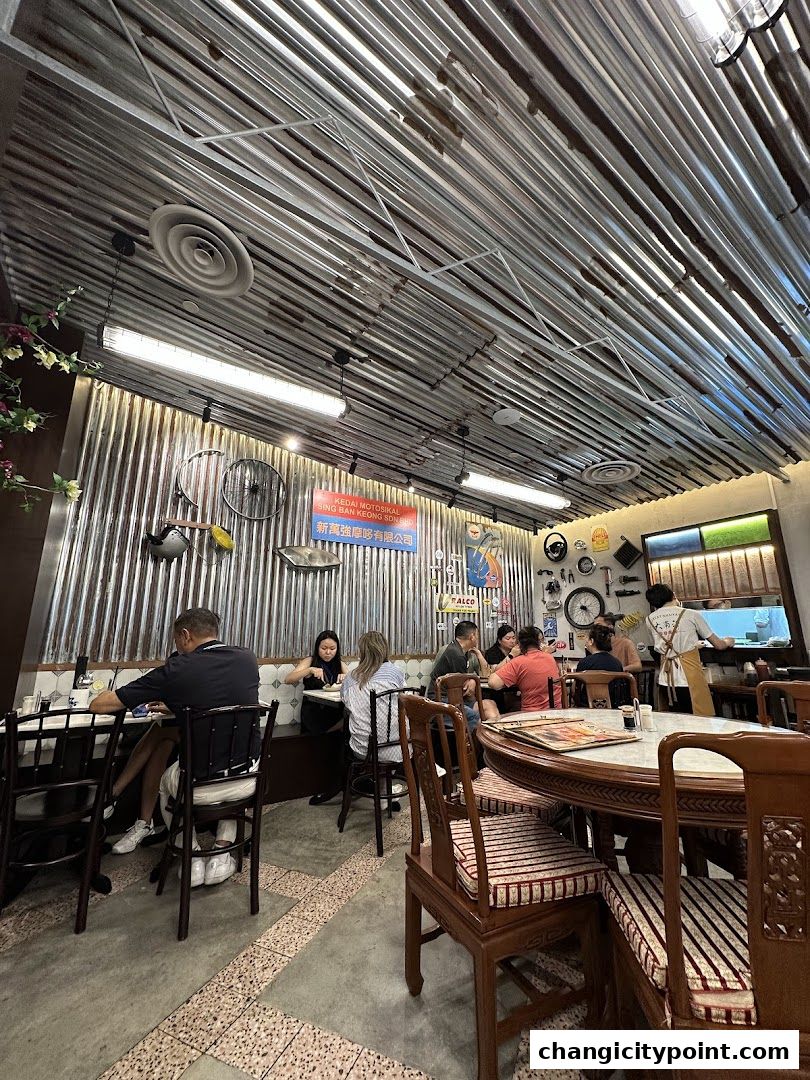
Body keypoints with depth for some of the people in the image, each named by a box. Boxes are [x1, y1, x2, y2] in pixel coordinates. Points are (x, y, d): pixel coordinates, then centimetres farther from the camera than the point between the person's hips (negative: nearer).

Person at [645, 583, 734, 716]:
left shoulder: (650, 619, 5)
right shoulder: (691, 615, -3)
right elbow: (718, 645, 6)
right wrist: (728, 641, 30)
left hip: (667, 680, 4)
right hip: (690, 678, -3)